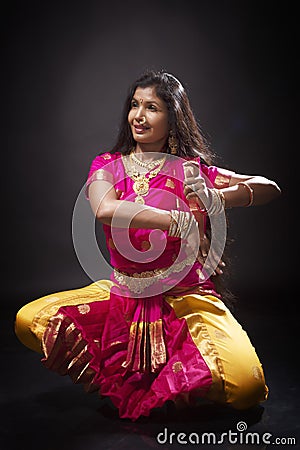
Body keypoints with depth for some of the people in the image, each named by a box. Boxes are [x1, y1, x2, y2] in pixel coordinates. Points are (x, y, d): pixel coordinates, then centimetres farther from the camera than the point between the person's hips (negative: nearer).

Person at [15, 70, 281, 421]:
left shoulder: (191, 170, 2)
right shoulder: (107, 166, 4)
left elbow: (270, 188, 4)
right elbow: (104, 209, -21)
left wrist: (214, 199, -14)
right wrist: (182, 221, -23)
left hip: (186, 297, -1)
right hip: (122, 295, 2)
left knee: (245, 386, -25)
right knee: (28, 321, -16)